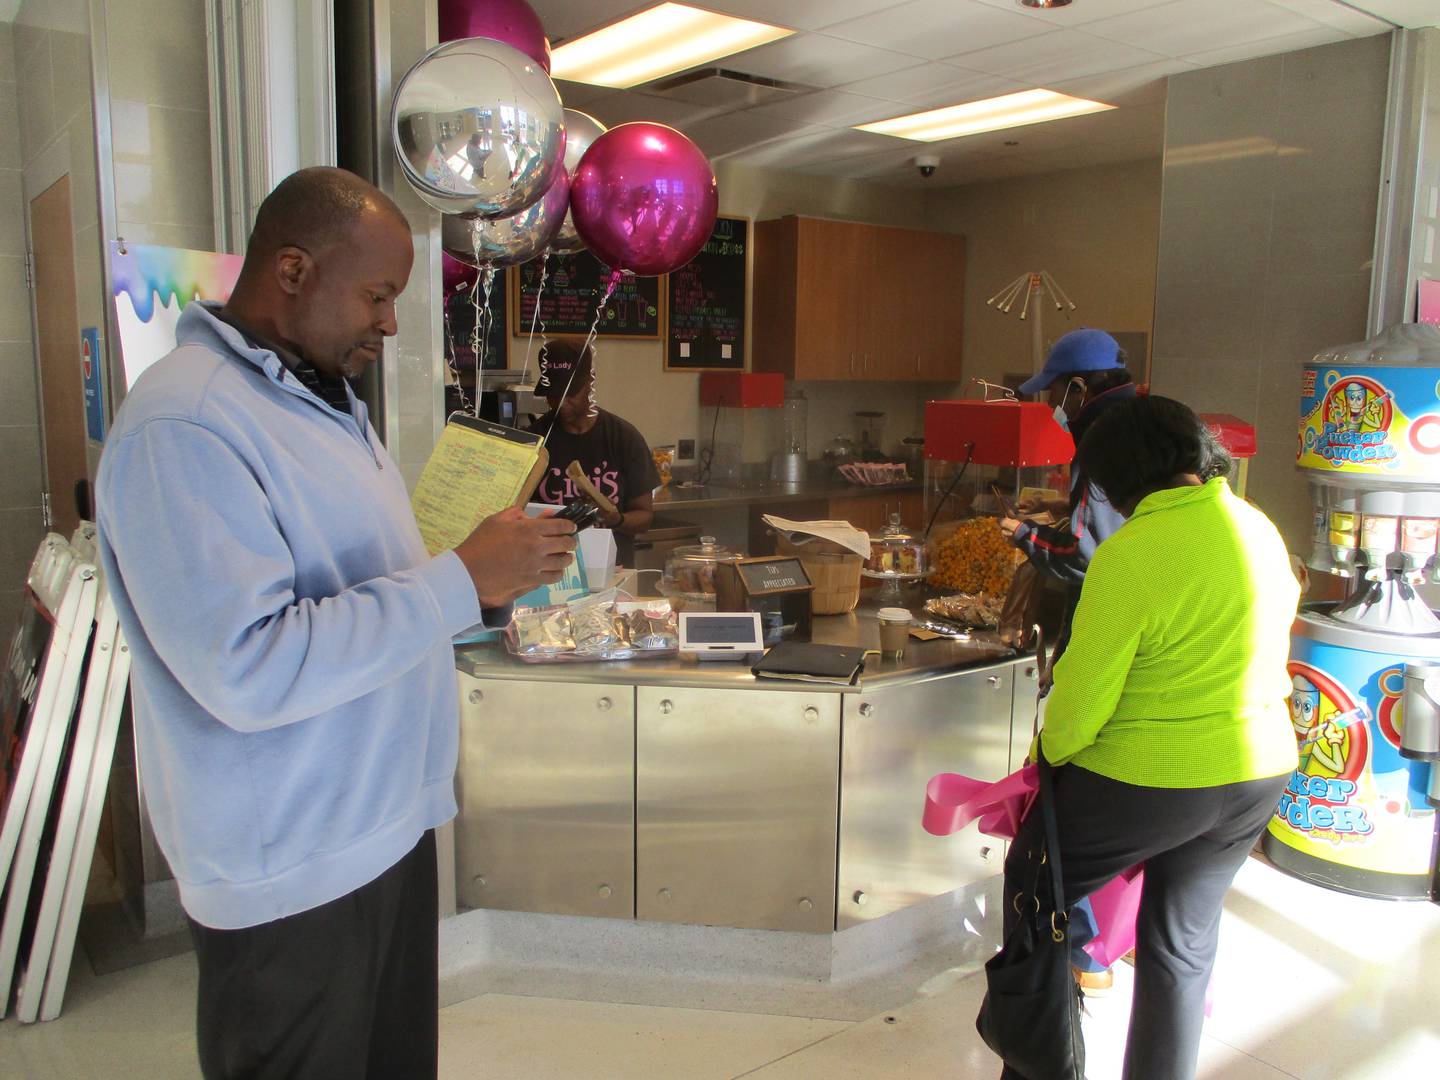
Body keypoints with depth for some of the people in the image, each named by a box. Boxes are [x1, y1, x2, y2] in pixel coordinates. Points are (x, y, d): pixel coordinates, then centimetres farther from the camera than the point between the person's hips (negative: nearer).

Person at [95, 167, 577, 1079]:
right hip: (290, 875, -9)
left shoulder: (324, 397, 11)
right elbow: (248, 670, -28)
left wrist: (485, 594, 3)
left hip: (389, 825, 9)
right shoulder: (181, 428, -21)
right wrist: (462, 581, -25)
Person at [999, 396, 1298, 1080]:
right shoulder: (1260, 530, 1)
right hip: (1260, 772, 7)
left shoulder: (1129, 556, -21)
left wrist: (1045, 756, 0)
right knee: (1184, 943, 21)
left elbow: (1081, 702, -19)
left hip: (1148, 780, -6)